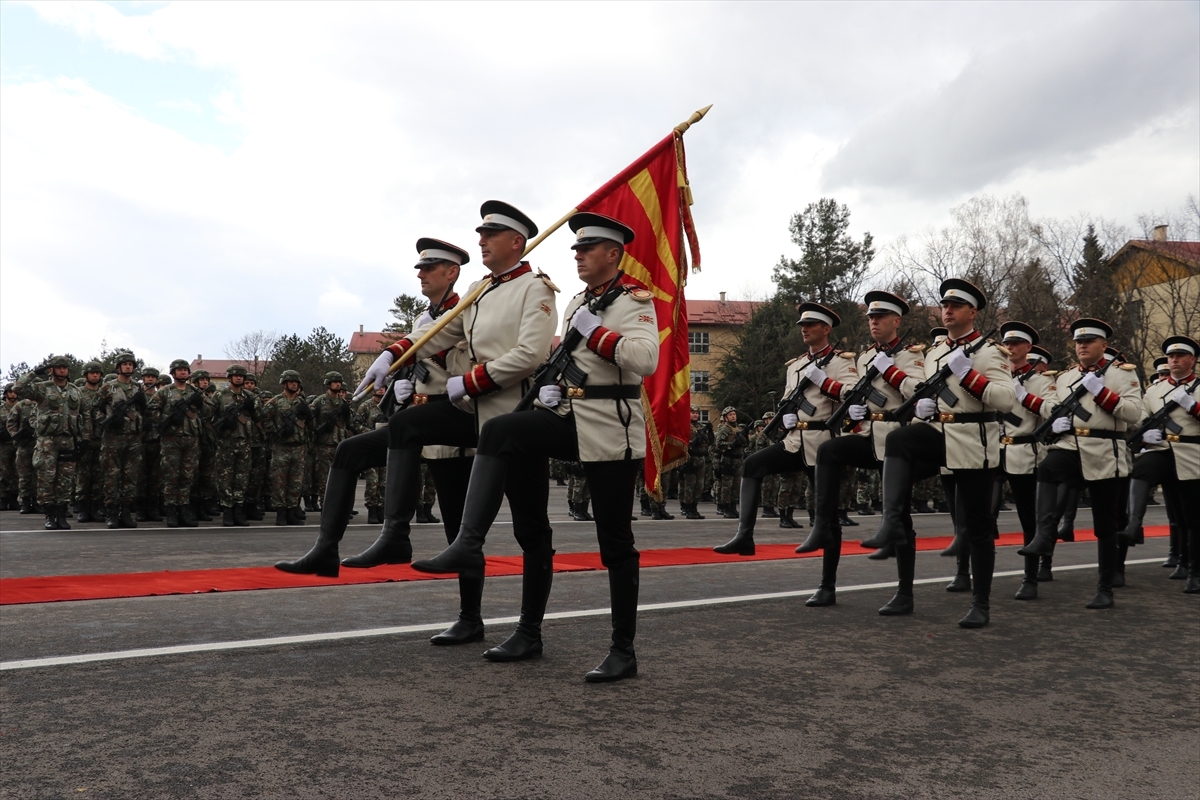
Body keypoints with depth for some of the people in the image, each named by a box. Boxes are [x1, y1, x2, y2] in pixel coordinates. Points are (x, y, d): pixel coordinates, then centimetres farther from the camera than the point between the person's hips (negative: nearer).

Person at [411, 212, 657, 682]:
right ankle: (468, 545, -16)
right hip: (569, 416, 7)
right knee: (499, 432, -20)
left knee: (615, 542, -1)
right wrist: (551, 385, 6)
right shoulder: (576, 303, 18)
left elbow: (646, 359, -21)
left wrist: (594, 330, -17)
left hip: (611, 427, -6)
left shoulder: (635, 300, -5)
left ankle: (624, 652, 10)